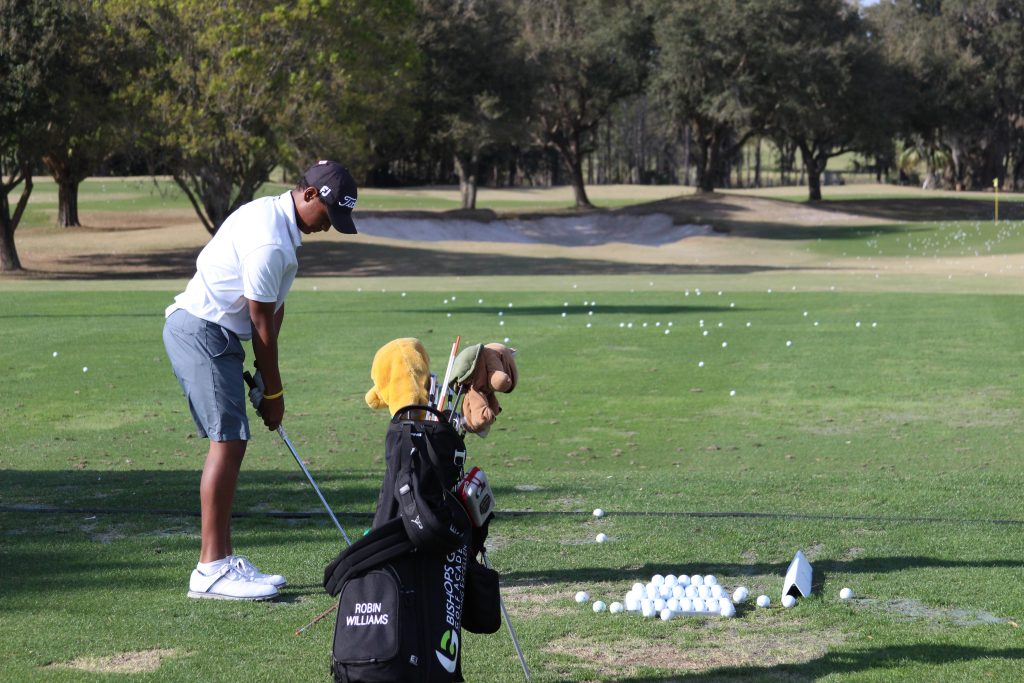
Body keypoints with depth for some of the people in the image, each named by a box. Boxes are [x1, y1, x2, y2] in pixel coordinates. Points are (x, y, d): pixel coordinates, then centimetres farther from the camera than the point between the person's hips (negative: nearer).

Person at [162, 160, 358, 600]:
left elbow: (273, 311, 12)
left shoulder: (276, 215, 11)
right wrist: (273, 391, -4)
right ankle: (210, 569, -13)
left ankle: (223, 560, 15)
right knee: (228, 441, -13)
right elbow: (261, 323, -14)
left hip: (212, 333, 11)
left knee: (230, 442, 11)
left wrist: (265, 375, 6)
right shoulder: (270, 241, -22)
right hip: (201, 332, -11)